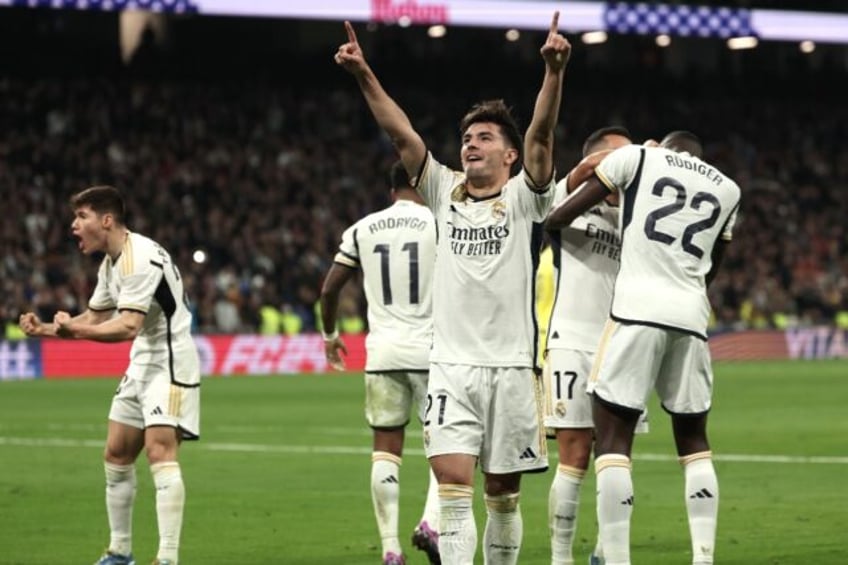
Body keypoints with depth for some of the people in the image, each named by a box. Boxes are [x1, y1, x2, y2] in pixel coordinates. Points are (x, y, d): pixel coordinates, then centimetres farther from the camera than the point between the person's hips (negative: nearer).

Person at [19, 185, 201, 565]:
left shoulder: (140, 259, -22)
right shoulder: (111, 262, 10)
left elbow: (127, 327, -32)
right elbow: (94, 319, 20)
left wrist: (75, 329, -44)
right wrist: (44, 329, 6)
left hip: (169, 364, -10)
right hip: (141, 365, 10)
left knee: (160, 452, -21)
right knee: (116, 456, 12)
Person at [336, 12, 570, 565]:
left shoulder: (524, 198, 2)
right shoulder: (445, 193, 10)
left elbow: (541, 134, -13)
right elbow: (403, 134, 2)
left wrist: (554, 71, -28)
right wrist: (364, 74, -8)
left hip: (511, 367, -2)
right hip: (451, 367, 2)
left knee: (502, 493, 6)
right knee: (452, 481, -11)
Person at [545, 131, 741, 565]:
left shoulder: (638, 158, 9)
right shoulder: (727, 190, 21)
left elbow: (564, 214, 9)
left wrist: (545, 227, 29)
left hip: (638, 309, -4)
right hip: (691, 316, 4)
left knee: (612, 441, -2)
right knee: (693, 441, 16)